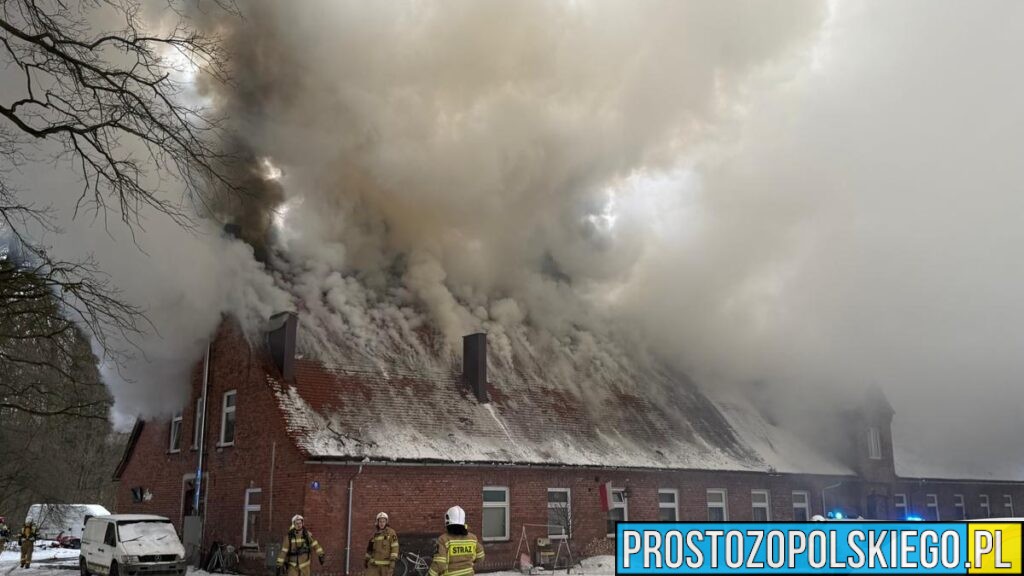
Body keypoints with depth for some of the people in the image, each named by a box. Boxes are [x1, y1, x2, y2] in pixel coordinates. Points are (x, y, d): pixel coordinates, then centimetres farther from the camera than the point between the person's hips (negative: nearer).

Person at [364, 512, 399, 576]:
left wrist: (393, 561, -20)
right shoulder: (375, 533, 8)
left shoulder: (391, 532, -7)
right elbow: (370, 547, 18)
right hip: (374, 563, 4)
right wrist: (366, 560, 19)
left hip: (386, 563, -4)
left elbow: (395, 547, -13)